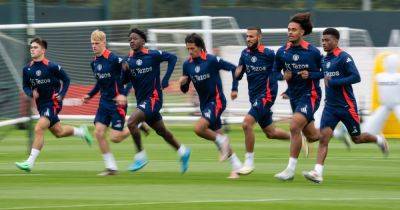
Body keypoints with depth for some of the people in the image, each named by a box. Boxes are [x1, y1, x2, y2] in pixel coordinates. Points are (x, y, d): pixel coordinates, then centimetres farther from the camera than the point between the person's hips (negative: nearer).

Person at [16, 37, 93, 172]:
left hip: (53, 102, -7)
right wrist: (31, 93, -11)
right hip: (40, 104, 7)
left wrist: (61, 94, -14)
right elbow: (25, 86, 10)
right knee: (58, 132, 19)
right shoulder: (27, 69, -1)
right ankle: (82, 132, 47)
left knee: (39, 129, -21)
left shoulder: (52, 67, -15)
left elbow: (66, 80, -3)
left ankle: (30, 162, -19)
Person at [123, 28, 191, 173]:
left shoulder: (152, 55, -11)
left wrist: (165, 80, -9)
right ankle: (182, 152, 35)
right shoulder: (129, 60, 4)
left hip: (153, 98, -7)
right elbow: (124, 81, 5)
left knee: (131, 122, -23)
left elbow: (172, 58, -4)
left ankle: (140, 155, -10)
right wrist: (124, 70, -16)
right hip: (141, 100, 7)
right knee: (161, 131, 17)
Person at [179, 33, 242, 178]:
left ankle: (222, 140, -1)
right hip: (204, 103, 7)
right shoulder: (187, 64, 3)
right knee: (217, 135, 8)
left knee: (199, 128, -25)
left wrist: (234, 89, -11)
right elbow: (185, 90, 10)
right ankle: (236, 166, 16)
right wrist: (183, 83, -12)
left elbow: (233, 68, -8)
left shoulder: (212, 60, -14)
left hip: (216, 100, -7)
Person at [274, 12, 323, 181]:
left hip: (310, 95, -6)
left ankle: (291, 169, -19)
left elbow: (325, 73, -3)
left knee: (295, 126, -24)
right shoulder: (282, 52, -1)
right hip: (294, 96, 6)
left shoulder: (313, 52, -11)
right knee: (312, 137, 14)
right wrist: (283, 76, -9)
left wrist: (310, 75, -19)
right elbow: (275, 72, 12)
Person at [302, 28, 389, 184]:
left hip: (346, 106, -6)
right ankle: (317, 172, -18)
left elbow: (356, 77, -21)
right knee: (323, 137, -11)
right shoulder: (324, 60, 10)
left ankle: (379, 140, 39)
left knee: (357, 139, 9)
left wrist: (333, 82, -22)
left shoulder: (344, 57, -14)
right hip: (330, 106, 6)